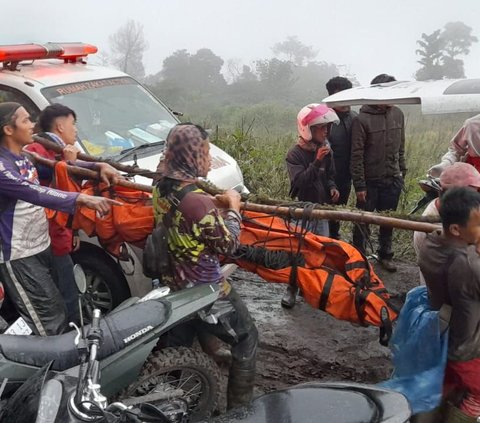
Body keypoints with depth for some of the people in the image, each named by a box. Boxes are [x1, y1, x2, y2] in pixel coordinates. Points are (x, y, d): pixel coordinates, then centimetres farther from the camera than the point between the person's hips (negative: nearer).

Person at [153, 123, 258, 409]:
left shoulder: (161, 188, -2)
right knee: (246, 338, 11)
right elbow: (227, 245, -17)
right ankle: (239, 407, 20)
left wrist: (215, 205, 3)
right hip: (204, 289, -8)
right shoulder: (196, 199, -28)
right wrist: (233, 208, -5)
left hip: (174, 284, 8)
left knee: (177, 346, 22)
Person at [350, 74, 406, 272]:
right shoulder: (362, 119, -13)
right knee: (363, 221, 6)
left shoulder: (397, 114, 3)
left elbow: (401, 147, 12)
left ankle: (385, 255, 30)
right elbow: (356, 155, -13)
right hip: (370, 181, -4)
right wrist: (359, 185, -14)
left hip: (393, 180, 4)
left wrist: (402, 172, 11)